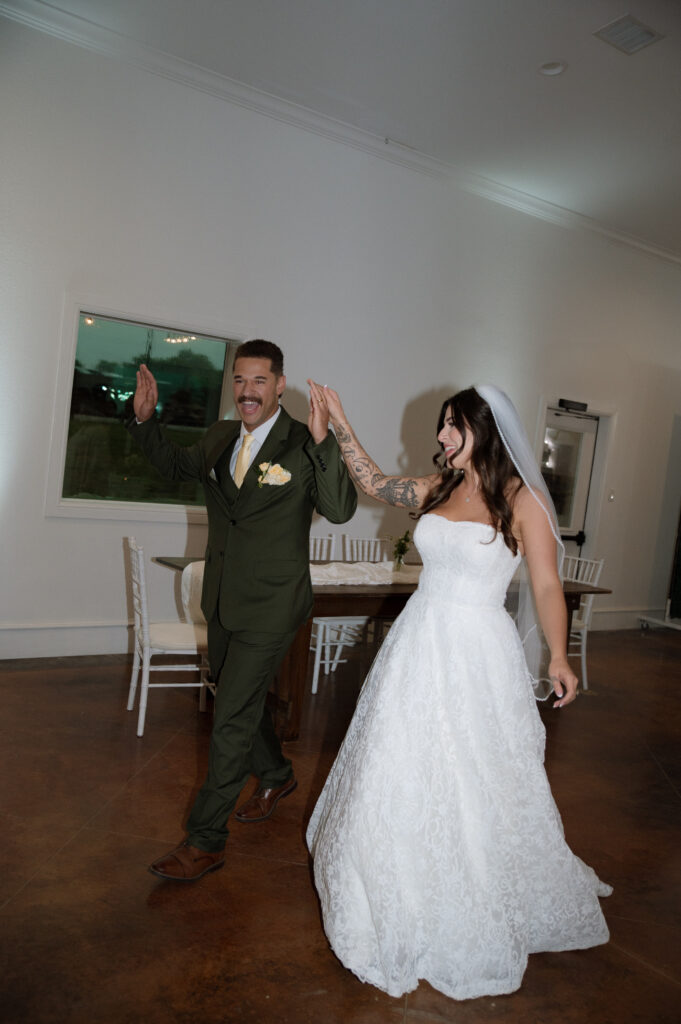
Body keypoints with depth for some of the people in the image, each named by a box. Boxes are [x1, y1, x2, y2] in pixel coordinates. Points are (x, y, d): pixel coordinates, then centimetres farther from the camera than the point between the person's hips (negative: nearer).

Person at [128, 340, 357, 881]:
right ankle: (276, 776, 49)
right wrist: (146, 419, 6)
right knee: (241, 700, 23)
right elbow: (175, 464, 21)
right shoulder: (221, 437, 4)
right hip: (223, 601, 7)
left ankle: (205, 840, 15)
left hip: (270, 607, -7)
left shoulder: (302, 445, -15)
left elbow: (340, 510, -26)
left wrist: (322, 440, -37)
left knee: (232, 719, -1)